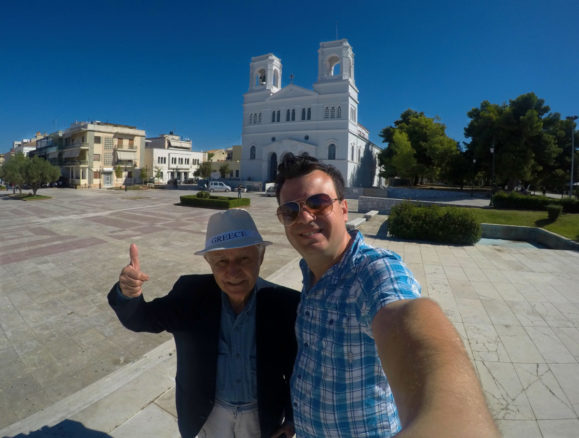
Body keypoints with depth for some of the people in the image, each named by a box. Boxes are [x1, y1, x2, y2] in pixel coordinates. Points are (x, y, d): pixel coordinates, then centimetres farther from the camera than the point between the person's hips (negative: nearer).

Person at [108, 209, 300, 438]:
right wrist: (128, 294, -37)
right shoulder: (193, 294, -19)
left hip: (262, 415, -1)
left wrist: (293, 418, -4)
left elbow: (299, 366, -13)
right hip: (208, 412, 2)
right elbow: (143, 319, -16)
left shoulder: (285, 304, -25)